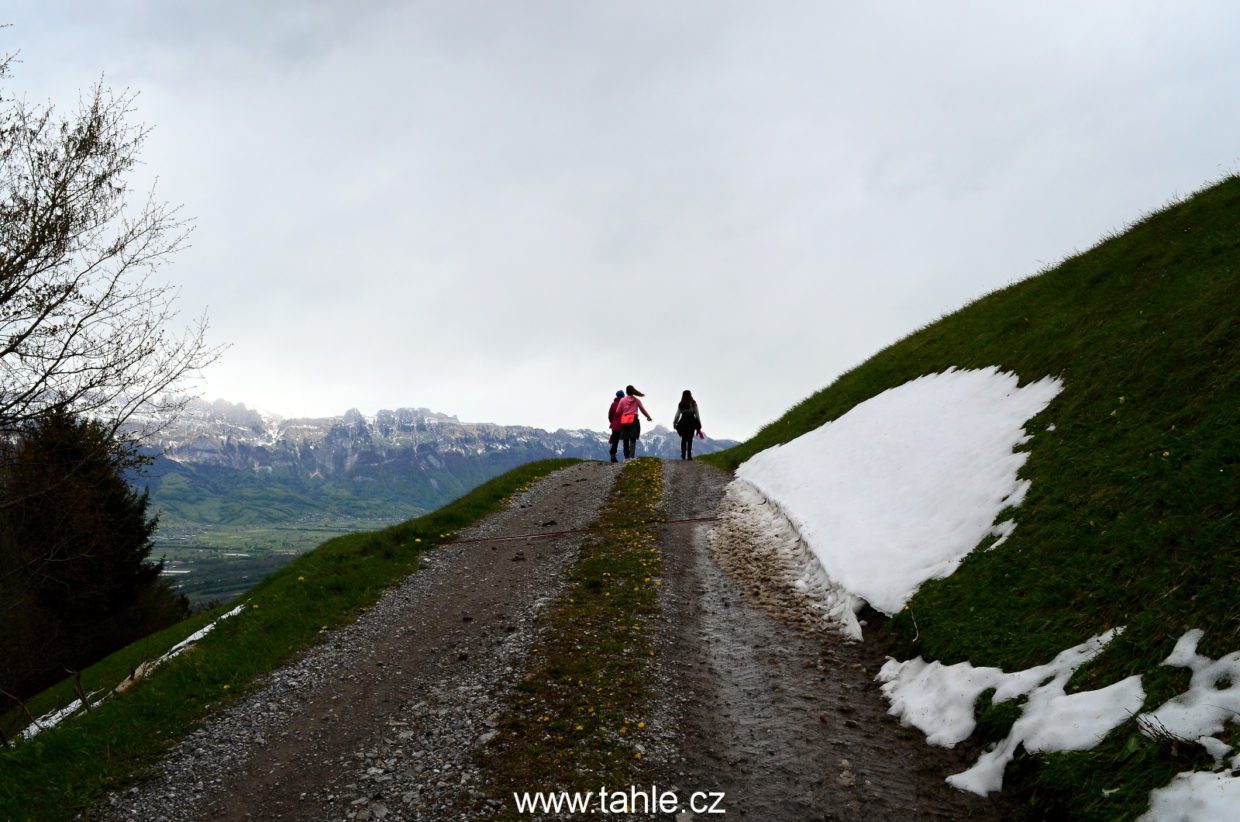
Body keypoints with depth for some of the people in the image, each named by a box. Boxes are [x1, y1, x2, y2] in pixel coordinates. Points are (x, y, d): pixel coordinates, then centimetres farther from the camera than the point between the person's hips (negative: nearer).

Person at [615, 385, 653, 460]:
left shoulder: (622, 400, 2)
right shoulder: (636, 400, 5)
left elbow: (618, 411, 4)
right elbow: (643, 409, 12)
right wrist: (648, 417, 27)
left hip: (624, 421, 1)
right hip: (634, 420, -1)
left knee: (626, 440, 8)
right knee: (633, 439, -5)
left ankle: (626, 457, 9)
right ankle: (632, 456, -19)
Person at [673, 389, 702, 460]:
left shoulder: (681, 404, 3)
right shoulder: (693, 403, -1)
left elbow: (677, 414, 3)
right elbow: (697, 414, -1)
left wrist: (674, 423, 12)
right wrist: (699, 424, 5)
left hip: (683, 423, 2)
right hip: (691, 422, -2)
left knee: (683, 439, 9)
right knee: (690, 439, -2)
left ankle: (683, 455, 7)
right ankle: (689, 455, -8)